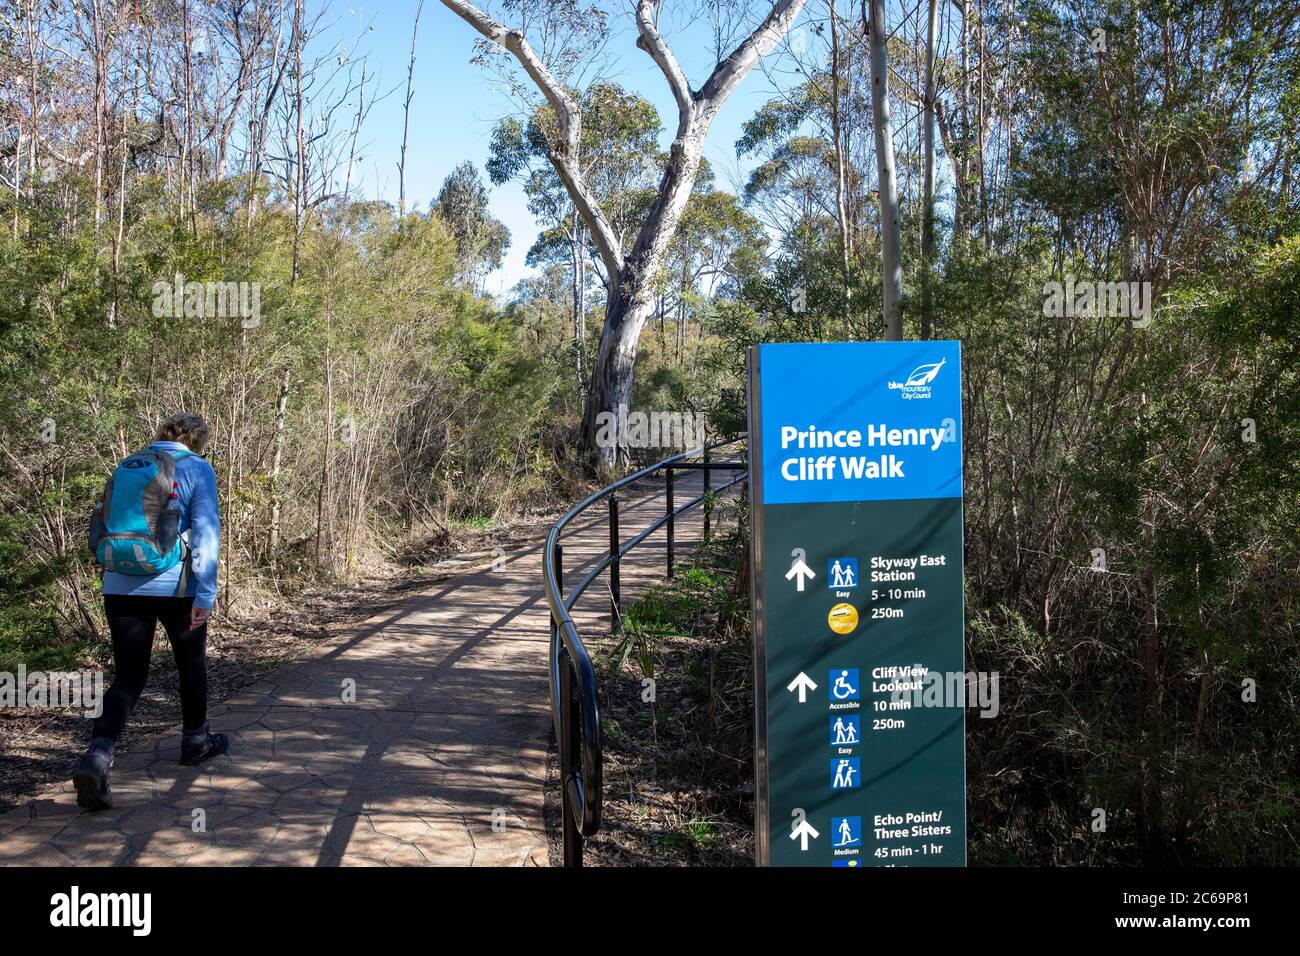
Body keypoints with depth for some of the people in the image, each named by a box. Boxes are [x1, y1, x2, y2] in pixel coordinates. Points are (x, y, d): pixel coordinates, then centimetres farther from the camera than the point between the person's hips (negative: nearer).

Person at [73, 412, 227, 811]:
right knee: (191, 664, 19)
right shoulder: (197, 469, -3)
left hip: (121, 587, 4)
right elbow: (205, 531, -11)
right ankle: (195, 741, 36)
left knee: (127, 678, 6)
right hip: (175, 587, -4)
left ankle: (97, 756, -16)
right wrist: (205, 593, -13)